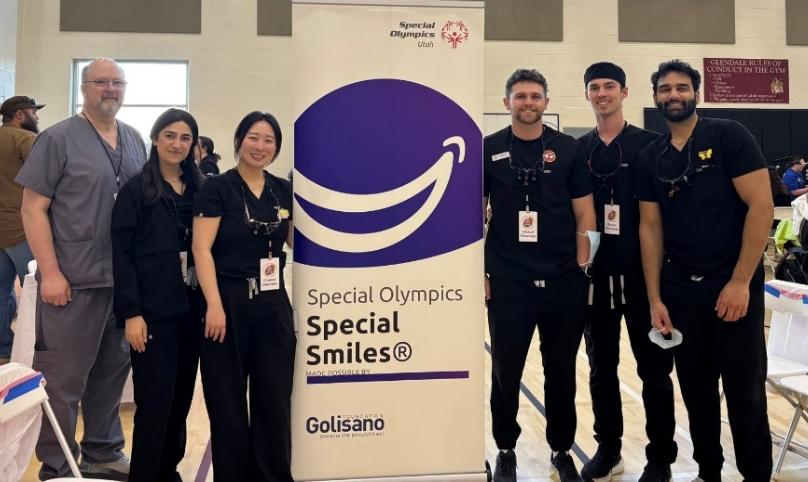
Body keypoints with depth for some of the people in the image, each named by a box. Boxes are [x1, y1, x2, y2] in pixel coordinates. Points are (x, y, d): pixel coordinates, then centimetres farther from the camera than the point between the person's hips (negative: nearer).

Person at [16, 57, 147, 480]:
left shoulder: (135, 141, 11)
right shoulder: (58, 139, -6)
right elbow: (33, 208, -8)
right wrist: (50, 273, -14)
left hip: (127, 278, 6)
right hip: (74, 280, -6)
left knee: (113, 371, 16)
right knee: (63, 379, 3)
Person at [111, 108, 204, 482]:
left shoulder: (199, 189, 10)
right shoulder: (135, 190, -2)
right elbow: (122, 253, -7)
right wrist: (131, 312, -13)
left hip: (191, 307, 5)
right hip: (154, 310, -5)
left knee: (182, 398, 12)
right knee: (155, 402, -3)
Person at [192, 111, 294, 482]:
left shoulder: (283, 191, 9)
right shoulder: (217, 188, -5)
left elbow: (299, 242, 18)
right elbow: (201, 249, -11)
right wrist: (214, 304, -18)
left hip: (273, 304, 4)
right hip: (229, 302, -4)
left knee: (275, 400, 8)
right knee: (227, 403, 7)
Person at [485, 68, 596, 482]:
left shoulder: (568, 149, 3)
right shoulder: (488, 150, 2)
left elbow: (584, 214, 4)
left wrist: (581, 268, -3)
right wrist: (478, 272, -1)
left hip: (563, 282, 1)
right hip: (507, 282, -1)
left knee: (561, 371, 13)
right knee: (506, 371, 8)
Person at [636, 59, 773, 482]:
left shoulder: (729, 136, -5)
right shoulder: (650, 158, 7)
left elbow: (761, 206, -11)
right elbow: (650, 228, 6)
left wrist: (740, 282, -15)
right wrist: (654, 298, 1)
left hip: (733, 286, -4)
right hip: (680, 291, 4)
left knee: (745, 391, 4)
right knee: (696, 389, 13)